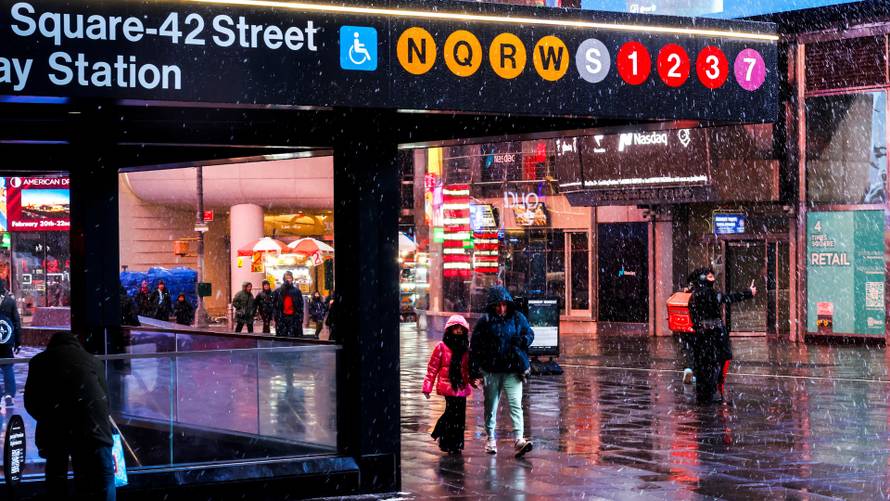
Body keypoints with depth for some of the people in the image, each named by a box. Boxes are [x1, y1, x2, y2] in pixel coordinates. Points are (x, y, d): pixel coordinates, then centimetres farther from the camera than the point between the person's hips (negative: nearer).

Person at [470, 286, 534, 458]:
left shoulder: (518, 318, 2)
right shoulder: (485, 321, -3)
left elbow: (530, 334, 14)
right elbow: (475, 346, -1)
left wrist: (522, 341, -11)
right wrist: (476, 371, -4)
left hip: (513, 370, 0)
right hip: (491, 371, 0)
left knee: (516, 404, -12)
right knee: (490, 406, 11)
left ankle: (519, 440, -19)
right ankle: (490, 439, 25)